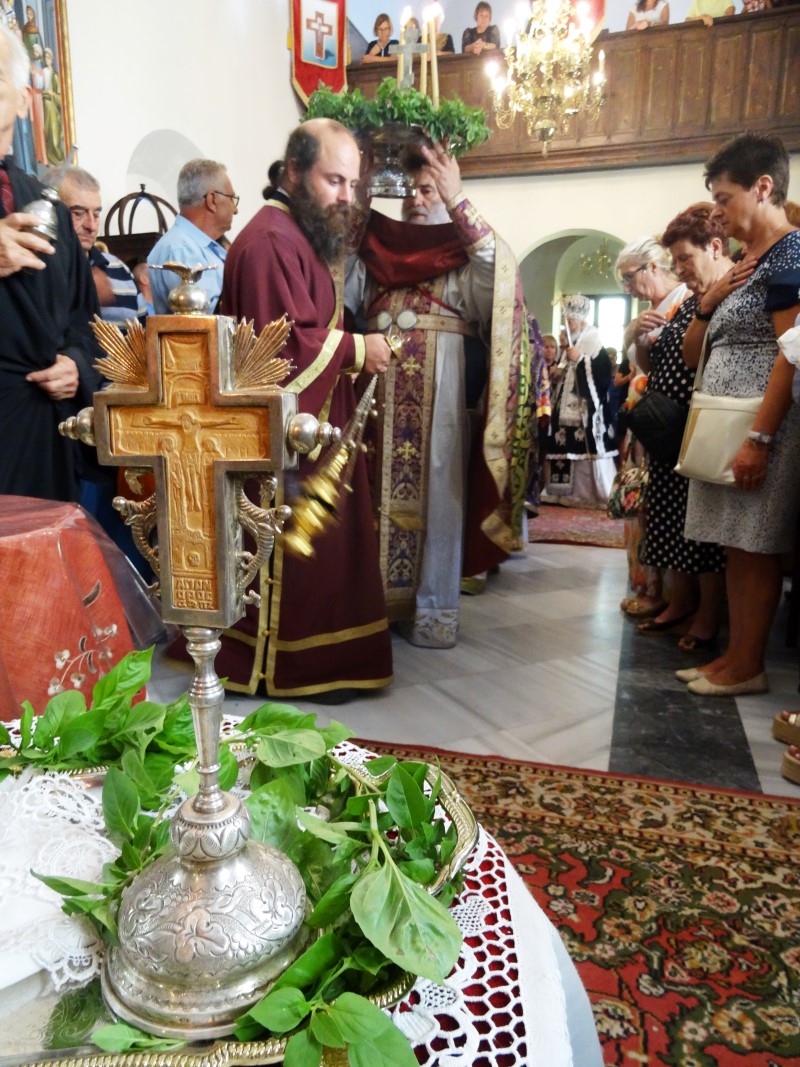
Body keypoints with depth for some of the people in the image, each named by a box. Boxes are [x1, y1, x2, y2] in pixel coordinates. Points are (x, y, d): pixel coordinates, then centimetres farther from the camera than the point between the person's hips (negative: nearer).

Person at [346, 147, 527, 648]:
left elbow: (501, 265, -15)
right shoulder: (375, 250, 17)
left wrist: (457, 200, -21)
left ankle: (434, 608, 5)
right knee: (382, 493, 6)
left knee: (434, 494, -2)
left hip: (439, 395, -4)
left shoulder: (465, 254, 5)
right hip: (380, 391, 4)